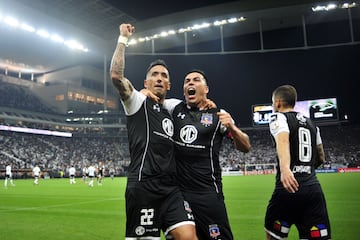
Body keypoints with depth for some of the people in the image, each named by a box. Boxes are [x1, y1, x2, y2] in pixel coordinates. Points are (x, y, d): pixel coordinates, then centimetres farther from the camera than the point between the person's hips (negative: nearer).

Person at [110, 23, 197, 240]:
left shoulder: (171, 109, 22)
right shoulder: (138, 102, 5)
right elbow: (116, 75, -10)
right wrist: (123, 39, -1)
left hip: (171, 188, 6)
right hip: (143, 187, -5)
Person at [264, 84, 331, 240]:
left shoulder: (278, 117, 0)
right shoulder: (311, 123, 20)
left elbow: (283, 140, -22)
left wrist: (285, 168, -39)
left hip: (290, 188, -5)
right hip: (313, 188, 5)